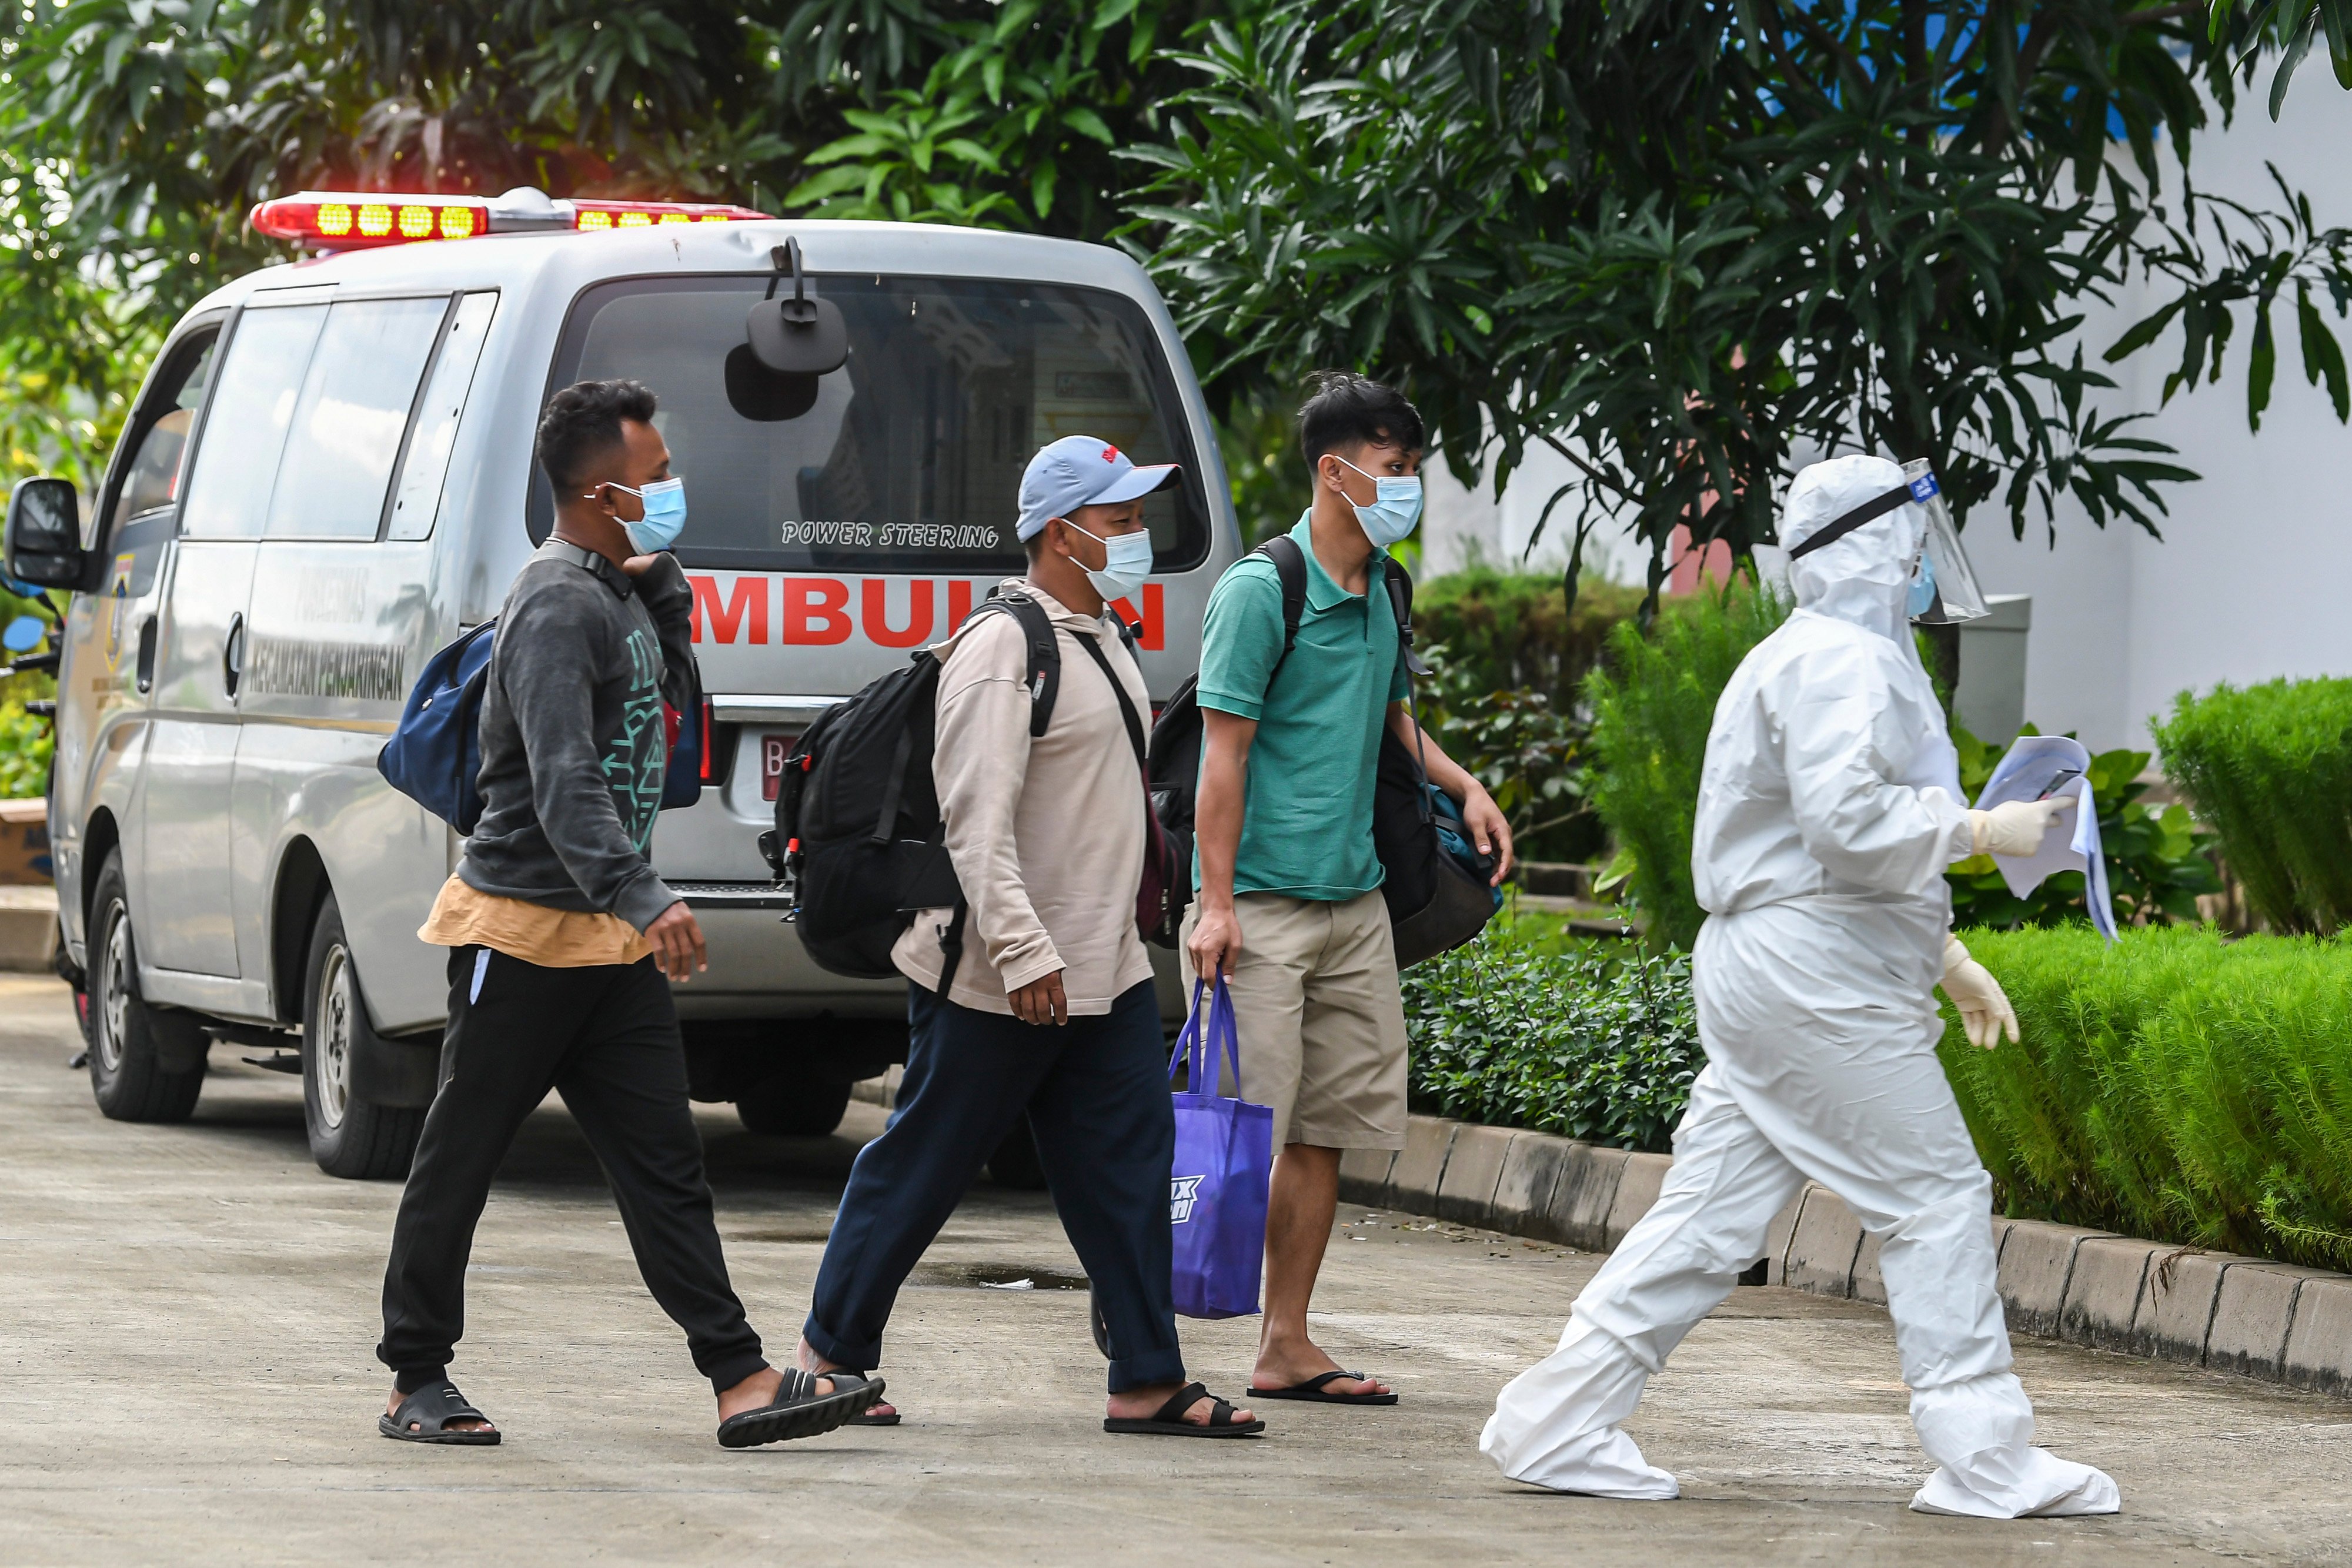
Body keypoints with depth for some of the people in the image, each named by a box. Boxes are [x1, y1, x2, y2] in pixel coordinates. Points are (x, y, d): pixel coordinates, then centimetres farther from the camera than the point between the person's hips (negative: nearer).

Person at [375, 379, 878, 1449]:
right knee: (459, 1160, 3)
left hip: (610, 939, 9)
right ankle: (417, 1381, 11)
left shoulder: (618, 591, 12)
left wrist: (662, 585, 10)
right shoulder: (557, 606, -18)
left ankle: (741, 1381, -2)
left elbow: (673, 690, 29)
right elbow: (563, 780, -30)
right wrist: (643, 899, -43)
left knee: (662, 1160, 2)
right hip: (523, 928, -9)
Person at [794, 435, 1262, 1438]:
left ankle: (1147, 1382, 5)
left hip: (1105, 974, 9)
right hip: (994, 984, -9)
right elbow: (977, 821, -22)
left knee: (1128, 1163, 3)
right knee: (922, 1166, 2)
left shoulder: (1100, 636, 15)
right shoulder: (1002, 648, -16)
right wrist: (1023, 955, -28)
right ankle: (833, 1351, 15)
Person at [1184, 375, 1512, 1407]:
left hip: (1354, 903, 8)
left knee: (1326, 1131, 7)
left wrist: (1465, 788, 11)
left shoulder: (1381, 589, 13)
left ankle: (1286, 1348, 13)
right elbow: (1225, 751, -13)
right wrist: (1216, 903, -17)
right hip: (1263, 902, -8)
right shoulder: (1261, 590, -11)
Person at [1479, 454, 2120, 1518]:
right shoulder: (1841, 663, -12)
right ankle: (1984, 1460, -1)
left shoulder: (1833, 658, 23)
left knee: (1713, 1213, 8)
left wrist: (1946, 957, 29)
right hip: (1824, 986, -10)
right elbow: (1847, 824, -24)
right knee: (1936, 1200, -4)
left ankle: (1557, 1421, 6)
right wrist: (1981, 830, -15)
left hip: (1764, 978, 10)